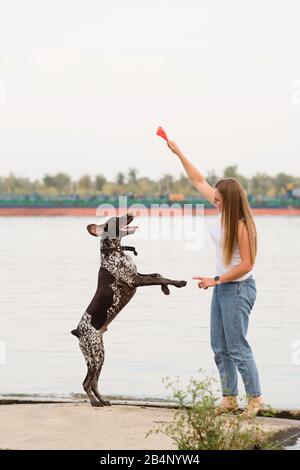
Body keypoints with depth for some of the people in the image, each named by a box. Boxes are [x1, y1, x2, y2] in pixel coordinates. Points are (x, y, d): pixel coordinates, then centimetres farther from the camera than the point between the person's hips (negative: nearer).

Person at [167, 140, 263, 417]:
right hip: (222, 286, 9)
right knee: (219, 347, 12)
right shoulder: (223, 210, 0)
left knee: (237, 347, -5)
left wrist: (215, 280, -19)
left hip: (238, 289, -9)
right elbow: (198, 181, 10)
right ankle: (230, 398, 20)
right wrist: (178, 153, 9)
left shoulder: (241, 226, -22)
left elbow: (246, 264, -21)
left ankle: (255, 397, 7)